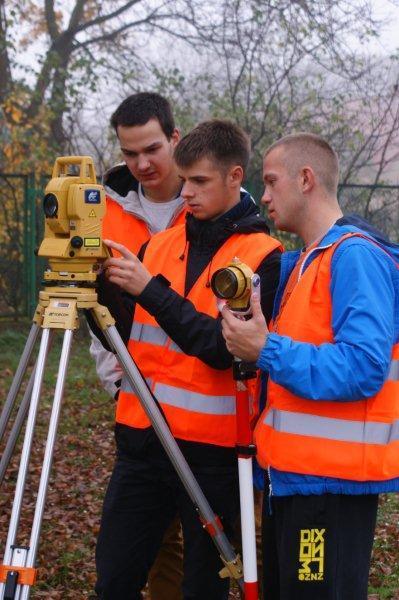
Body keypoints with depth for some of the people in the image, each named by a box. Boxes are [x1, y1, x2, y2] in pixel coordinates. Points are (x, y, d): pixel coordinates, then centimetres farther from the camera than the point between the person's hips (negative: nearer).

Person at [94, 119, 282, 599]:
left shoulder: (261, 256, -6)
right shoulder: (160, 243, 11)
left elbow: (225, 348, -18)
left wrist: (151, 289, -20)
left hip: (211, 449, -5)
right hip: (140, 438, 5)